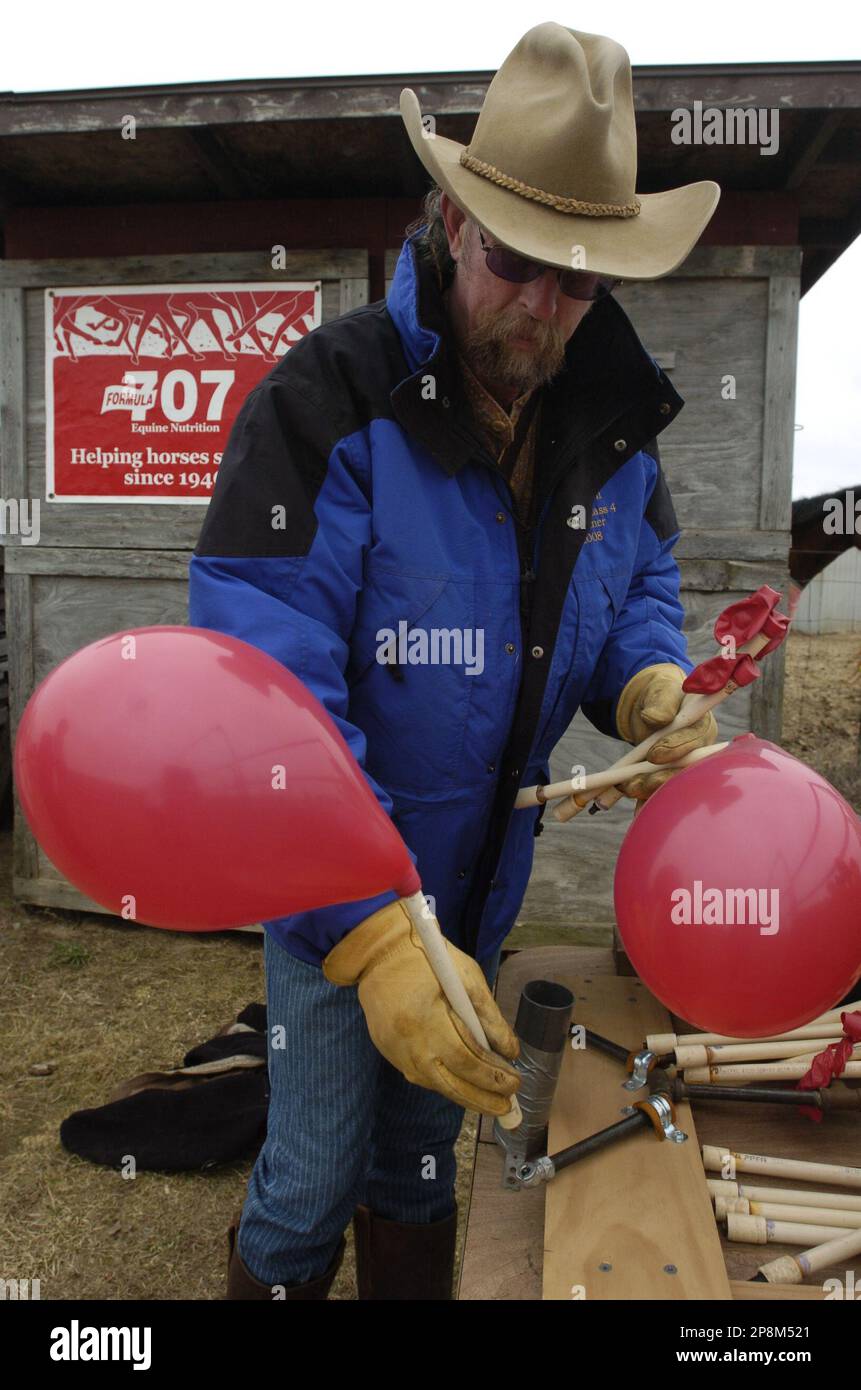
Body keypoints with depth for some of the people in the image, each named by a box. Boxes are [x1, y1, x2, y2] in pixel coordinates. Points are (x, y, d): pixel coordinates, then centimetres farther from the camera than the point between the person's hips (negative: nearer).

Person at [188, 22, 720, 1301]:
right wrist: (373, 932, -37)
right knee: (312, 1187, 11)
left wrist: (650, 687, -12)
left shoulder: (610, 423, -2)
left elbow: (640, 584, 12)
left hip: (478, 884, 6)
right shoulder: (330, 403, -23)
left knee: (423, 1157, 25)